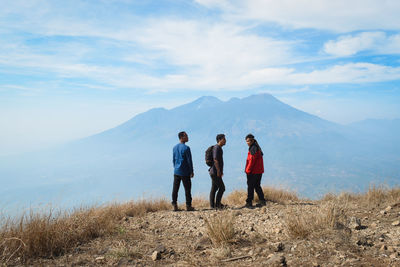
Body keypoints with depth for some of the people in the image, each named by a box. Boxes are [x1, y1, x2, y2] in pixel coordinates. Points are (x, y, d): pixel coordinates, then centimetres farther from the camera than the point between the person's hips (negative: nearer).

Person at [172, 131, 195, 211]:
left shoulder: (174, 148, 9)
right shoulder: (186, 148, -13)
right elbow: (189, 160, -12)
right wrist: (192, 171, -5)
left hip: (176, 172, 6)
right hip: (185, 172, -6)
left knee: (175, 188, 7)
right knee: (187, 189, 3)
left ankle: (175, 205, 9)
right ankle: (188, 206, 6)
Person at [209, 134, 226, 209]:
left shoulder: (219, 148, 18)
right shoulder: (216, 147, -13)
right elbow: (215, 160, -21)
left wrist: (221, 171, 23)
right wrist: (218, 171, -22)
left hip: (215, 172, 10)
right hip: (215, 172, -10)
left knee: (214, 188, 10)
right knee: (222, 187, -7)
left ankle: (212, 205, 14)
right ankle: (217, 204, -1)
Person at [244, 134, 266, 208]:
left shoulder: (253, 148, -14)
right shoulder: (257, 147, 18)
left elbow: (252, 160, -19)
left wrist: (248, 170, -14)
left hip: (253, 171, -10)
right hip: (259, 171, 10)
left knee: (250, 187, -4)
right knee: (257, 186, 16)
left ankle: (249, 203, 0)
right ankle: (262, 201, 18)